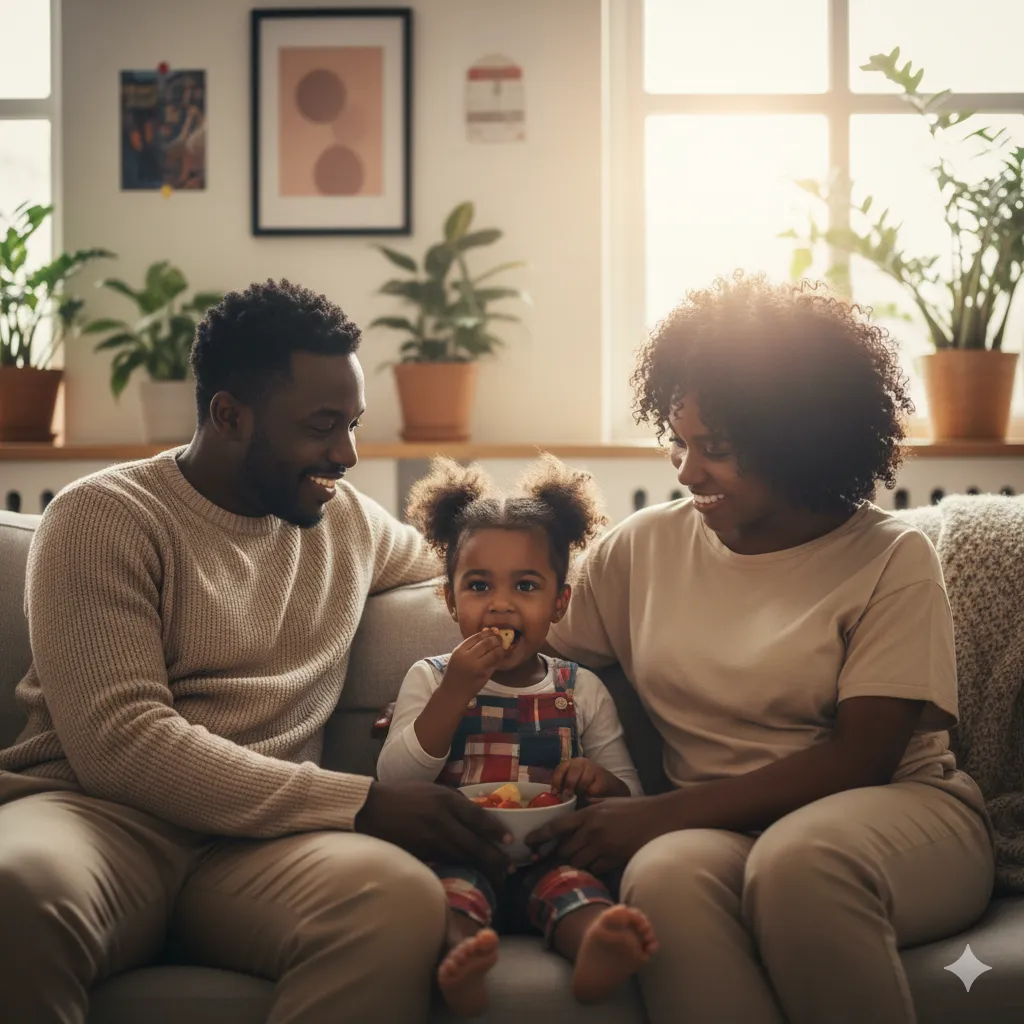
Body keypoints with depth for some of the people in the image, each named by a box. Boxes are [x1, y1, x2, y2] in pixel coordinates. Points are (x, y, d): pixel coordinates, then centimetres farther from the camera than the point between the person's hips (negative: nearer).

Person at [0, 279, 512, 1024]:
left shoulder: (349, 519, 18)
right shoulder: (105, 517, -2)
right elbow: (120, 742, -14)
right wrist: (363, 804, -20)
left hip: (260, 841, 4)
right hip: (105, 816, -3)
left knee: (403, 900, -33)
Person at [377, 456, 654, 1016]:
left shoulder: (582, 691, 15)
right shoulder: (429, 679, 12)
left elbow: (632, 794, 17)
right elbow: (394, 781, -1)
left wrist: (601, 780, -8)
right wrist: (455, 691, -11)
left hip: (549, 849, 1)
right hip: (454, 848, 0)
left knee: (571, 881, -32)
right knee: (449, 885, -34)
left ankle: (595, 947, -61)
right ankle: (461, 955, -61)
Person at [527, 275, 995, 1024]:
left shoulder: (893, 561, -2)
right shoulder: (641, 548, 10)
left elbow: (858, 759, -10)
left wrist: (659, 814, -18)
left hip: (900, 811, -2)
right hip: (715, 828, 2)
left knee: (797, 862, -37)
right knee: (666, 877, -34)